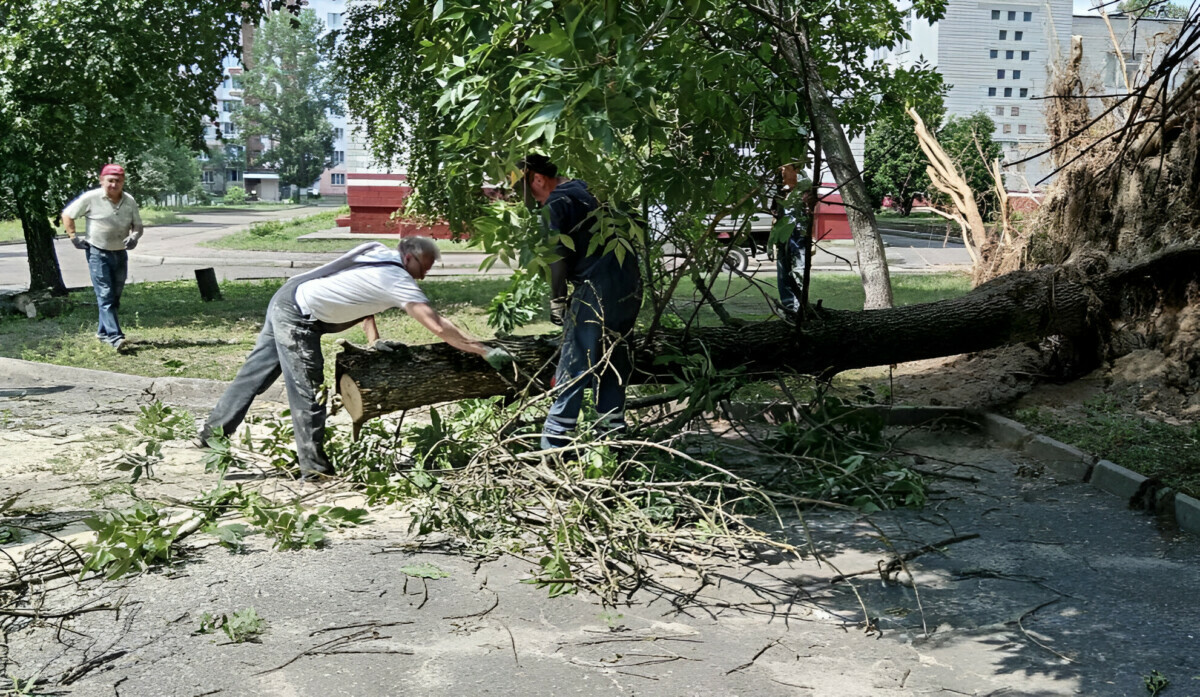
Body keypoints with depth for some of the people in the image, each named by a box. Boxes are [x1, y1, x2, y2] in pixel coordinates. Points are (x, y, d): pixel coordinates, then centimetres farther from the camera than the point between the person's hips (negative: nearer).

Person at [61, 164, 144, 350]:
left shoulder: (130, 201, 0)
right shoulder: (91, 198, -10)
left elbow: (138, 226, 9)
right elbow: (67, 214, 1)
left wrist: (134, 236, -13)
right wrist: (74, 237, -5)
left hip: (120, 254, 5)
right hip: (98, 254, -5)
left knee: (115, 297, 12)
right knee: (105, 296, -12)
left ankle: (104, 332, 27)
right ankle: (115, 337, -18)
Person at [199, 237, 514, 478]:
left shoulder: (377, 253, 7)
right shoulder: (397, 280, -18)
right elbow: (438, 326, -22)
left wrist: (374, 340, 11)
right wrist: (485, 351, -19)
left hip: (284, 298, 10)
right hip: (297, 320, -10)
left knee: (254, 375, 17)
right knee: (308, 394, -4)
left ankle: (210, 435, 26)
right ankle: (314, 467, 1)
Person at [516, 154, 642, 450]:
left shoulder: (556, 204, -6)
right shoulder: (587, 191, 19)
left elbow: (559, 258, -11)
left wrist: (557, 301, -1)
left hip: (597, 292, -8)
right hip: (630, 288, 8)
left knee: (573, 365, -2)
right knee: (613, 362, 16)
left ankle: (554, 439, 1)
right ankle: (612, 433, 20)